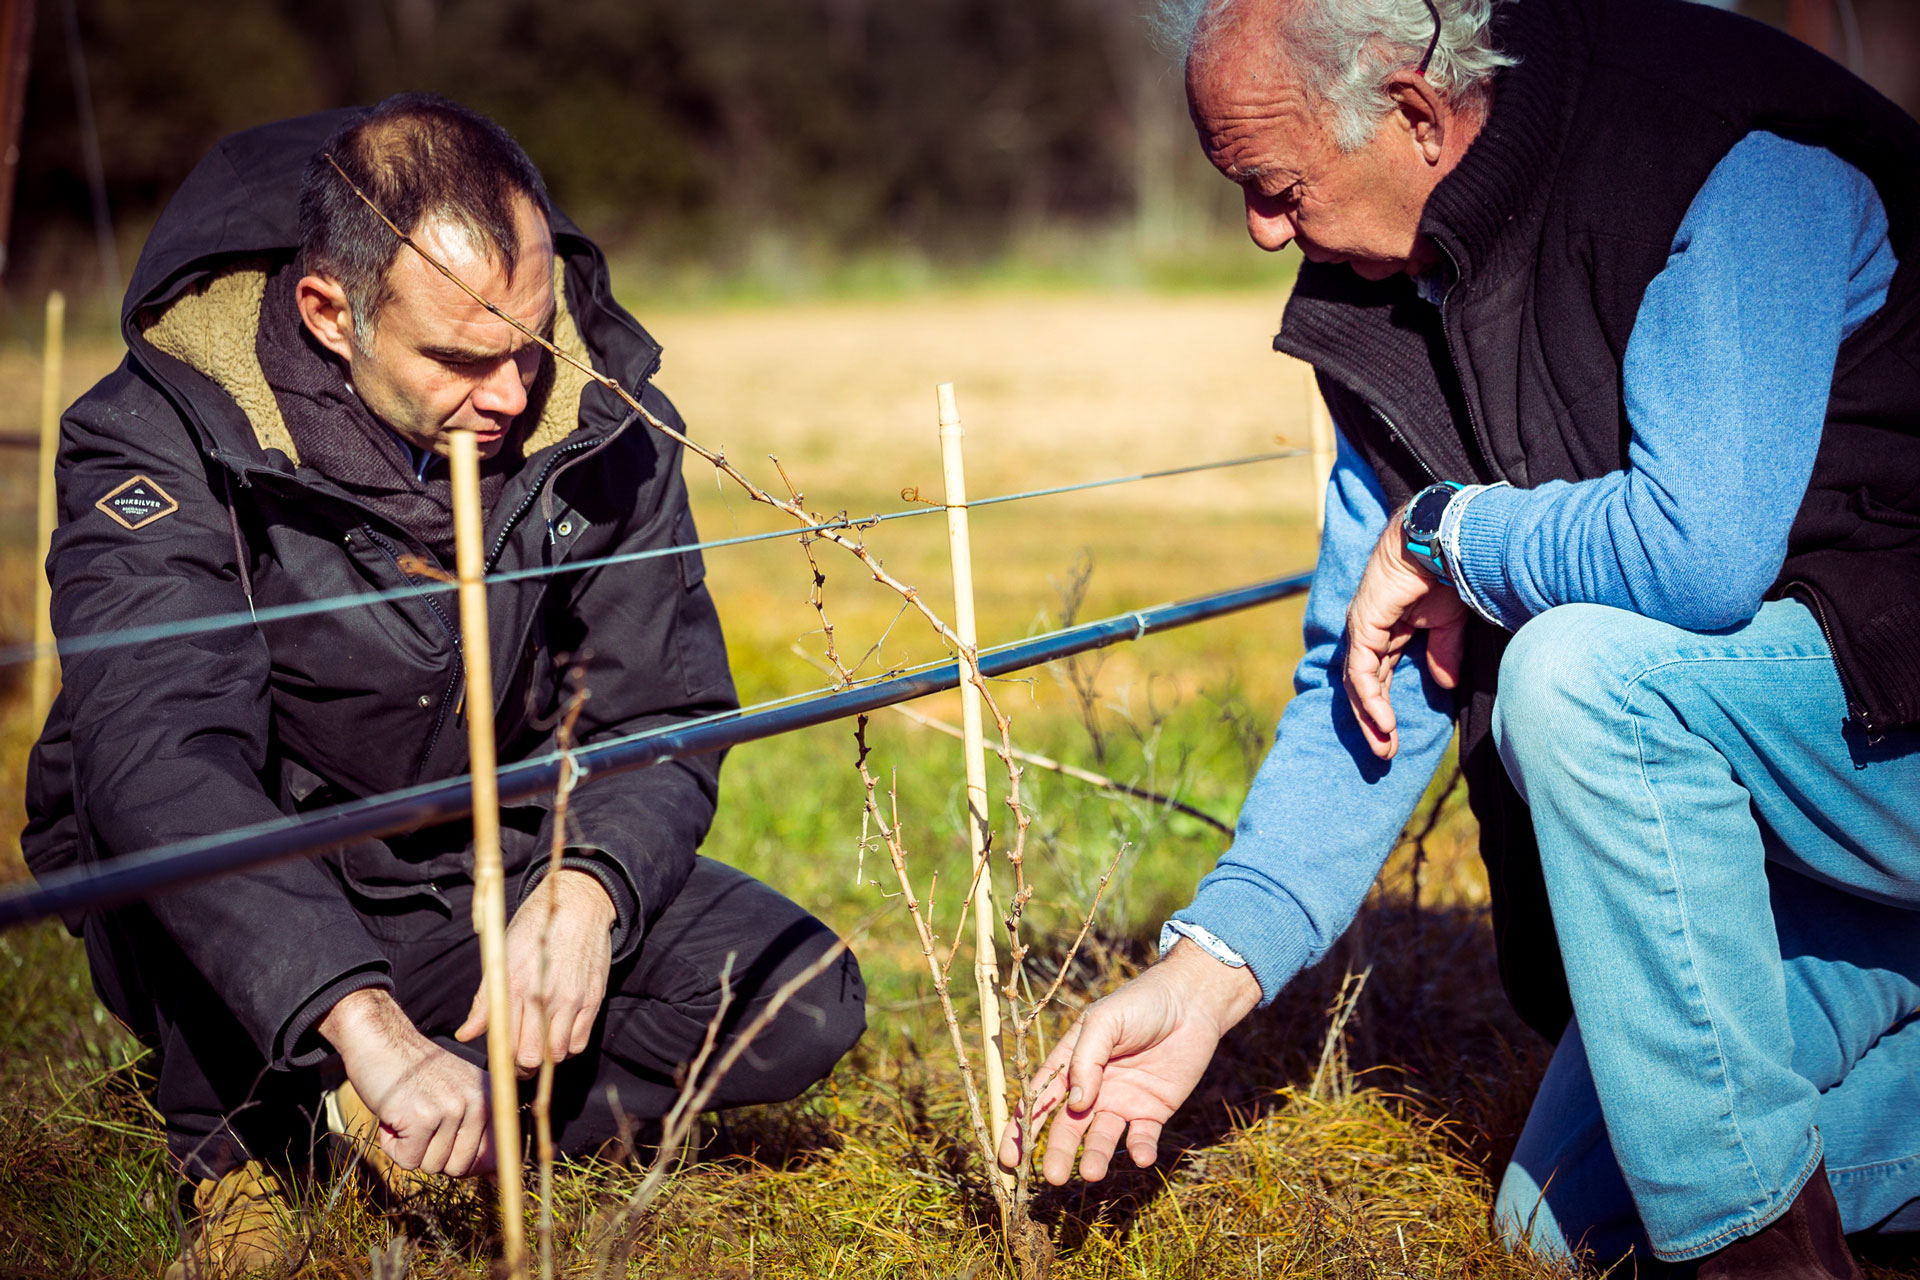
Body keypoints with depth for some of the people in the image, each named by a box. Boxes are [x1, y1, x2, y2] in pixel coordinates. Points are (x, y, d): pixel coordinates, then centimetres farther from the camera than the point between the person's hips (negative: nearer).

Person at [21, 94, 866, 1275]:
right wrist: (359, 1021, -53)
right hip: (251, 935, -3)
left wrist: (584, 890, -28)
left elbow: (663, 712, -6)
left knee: (806, 1004, -16)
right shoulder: (164, 441, -24)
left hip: (494, 880, 3)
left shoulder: (598, 412, -10)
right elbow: (159, 752, -40)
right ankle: (239, 1148, -11)